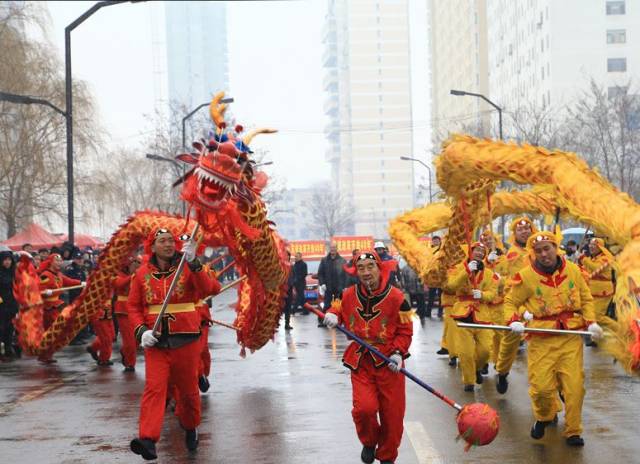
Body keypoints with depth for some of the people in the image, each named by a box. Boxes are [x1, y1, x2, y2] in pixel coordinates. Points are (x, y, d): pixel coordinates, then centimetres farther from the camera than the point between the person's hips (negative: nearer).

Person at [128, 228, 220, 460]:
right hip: (155, 341, 0)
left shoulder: (188, 267, -3)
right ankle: (148, 440, -25)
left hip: (186, 339, 0)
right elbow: (133, 306, 8)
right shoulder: (143, 273, 3)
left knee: (188, 388, 13)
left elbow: (209, 289, -19)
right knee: (154, 388, -14)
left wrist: (193, 264, -32)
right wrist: (141, 331, -8)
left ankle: (190, 427, 40)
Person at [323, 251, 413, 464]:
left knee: (392, 414, 4)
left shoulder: (396, 297, -8)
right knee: (364, 408, -17)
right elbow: (337, 309, 17)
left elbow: (405, 331, -1)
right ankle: (369, 442, 16)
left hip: (389, 363, -1)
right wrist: (332, 316, -7)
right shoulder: (348, 295, -1)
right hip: (360, 362, 1)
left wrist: (398, 353, -15)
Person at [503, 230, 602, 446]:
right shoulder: (526, 276, -6)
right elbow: (510, 302, 6)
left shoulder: (572, 270, 3)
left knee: (574, 386, -4)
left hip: (571, 336, 2)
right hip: (541, 339, -2)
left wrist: (591, 322, 2)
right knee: (541, 386, -6)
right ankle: (544, 417, 27)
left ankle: (573, 432, 12)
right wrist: (514, 321, -12)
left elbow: (586, 299, 15)